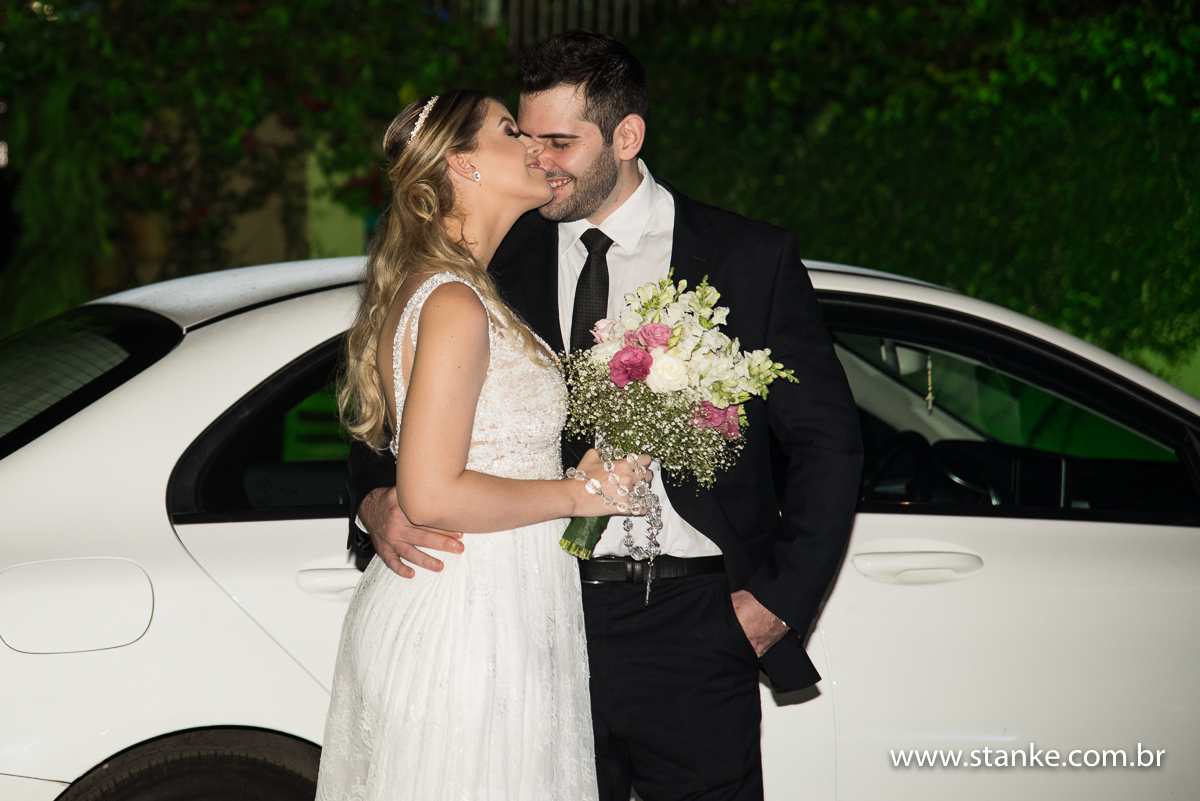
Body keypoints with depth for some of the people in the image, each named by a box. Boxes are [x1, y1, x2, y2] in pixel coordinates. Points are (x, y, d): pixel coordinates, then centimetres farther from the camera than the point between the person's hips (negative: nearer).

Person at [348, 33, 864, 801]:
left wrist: (781, 600, -3)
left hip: (693, 629, -2)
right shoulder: (503, 261, 7)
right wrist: (378, 501, -13)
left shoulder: (752, 260, 2)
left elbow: (827, 441, 5)